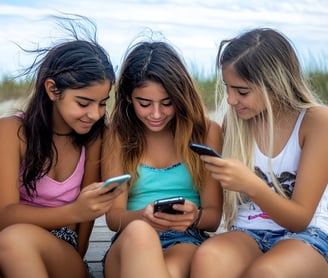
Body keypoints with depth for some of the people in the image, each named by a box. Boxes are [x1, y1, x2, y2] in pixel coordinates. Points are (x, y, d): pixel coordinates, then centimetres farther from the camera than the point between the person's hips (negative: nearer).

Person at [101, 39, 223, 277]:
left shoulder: (206, 132, 6)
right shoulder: (117, 135, 8)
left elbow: (214, 216, 6)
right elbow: (113, 216, 2)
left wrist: (194, 217, -19)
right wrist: (142, 217, -22)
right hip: (130, 245, 2)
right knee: (138, 232, -37)